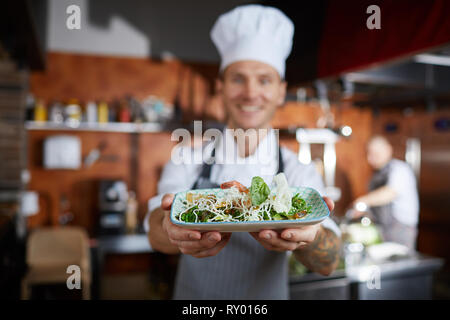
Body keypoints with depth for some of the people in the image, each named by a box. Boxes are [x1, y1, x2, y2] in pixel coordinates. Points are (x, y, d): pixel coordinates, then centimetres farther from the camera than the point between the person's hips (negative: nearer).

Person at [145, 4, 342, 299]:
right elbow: (157, 232, -25)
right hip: (194, 295, 1)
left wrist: (307, 236, -44)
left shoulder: (300, 174, -11)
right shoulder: (187, 162, -10)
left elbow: (328, 263, -22)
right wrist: (174, 232, -48)